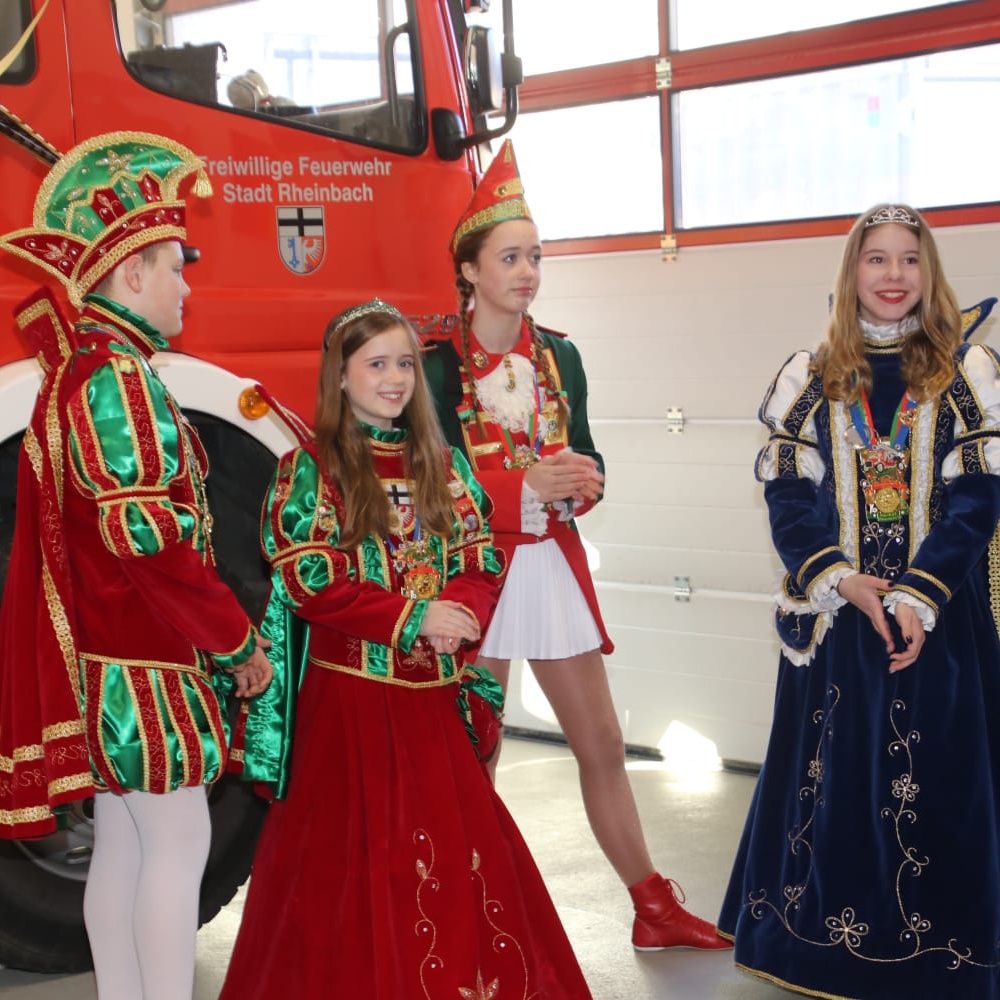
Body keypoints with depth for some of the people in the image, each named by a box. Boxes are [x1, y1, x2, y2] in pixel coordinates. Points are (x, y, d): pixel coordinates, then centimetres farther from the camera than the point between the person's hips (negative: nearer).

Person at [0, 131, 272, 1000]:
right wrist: (237, 640, -14)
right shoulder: (117, 374, -16)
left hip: (107, 650, 10)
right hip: (145, 658, -10)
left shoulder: (78, 366, 16)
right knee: (177, 842, -3)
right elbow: (148, 537, -23)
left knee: (124, 841, 13)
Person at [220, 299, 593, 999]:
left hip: (436, 691, 5)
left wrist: (460, 611, -15)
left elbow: (480, 561, 8)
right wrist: (411, 618, -17)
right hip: (350, 689, -4)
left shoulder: (439, 462, 11)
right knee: (357, 856, 1)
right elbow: (309, 580, -12)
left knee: (460, 843, 7)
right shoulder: (311, 467, -4)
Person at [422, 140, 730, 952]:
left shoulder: (559, 355, 8)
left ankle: (655, 907, 21)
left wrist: (581, 482, -10)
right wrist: (526, 484, -21)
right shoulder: (440, 364, -8)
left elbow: (584, 456, 13)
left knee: (604, 746, 10)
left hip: (554, 565, 5)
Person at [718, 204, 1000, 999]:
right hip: (834, 612, 1)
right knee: (830, 778, 7)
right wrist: (842, 580, -14)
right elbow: (788, 497, 1)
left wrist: (917, 596, -17)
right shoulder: (810, 378, 6)